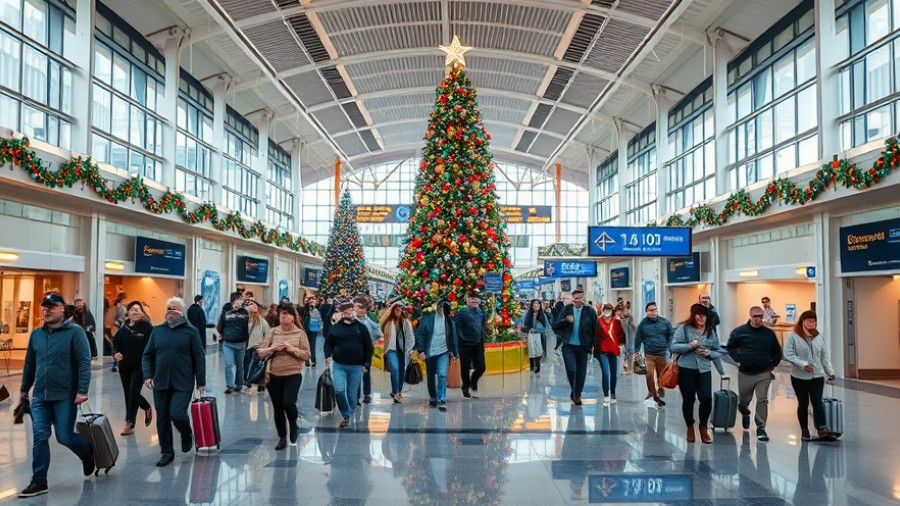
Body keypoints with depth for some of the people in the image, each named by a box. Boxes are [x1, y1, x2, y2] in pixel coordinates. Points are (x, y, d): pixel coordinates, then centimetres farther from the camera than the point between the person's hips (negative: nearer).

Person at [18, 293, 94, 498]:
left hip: (65, 396, -5)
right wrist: (24, 389, 22)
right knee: (40, 437, 1)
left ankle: (88, 454, 30)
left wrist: (82, 390, -18)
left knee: (65, 437, 0)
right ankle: (39, 481, 10)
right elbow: (29, 364, 19)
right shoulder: (36, 334, 9)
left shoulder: (74, 332, -8)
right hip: (40, 396, 5)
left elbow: (84, 362, -12)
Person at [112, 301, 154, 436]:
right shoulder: (123, 328, 7)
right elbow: (115, 343, 11)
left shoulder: (147, 327, -8)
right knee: (128, 394, 11)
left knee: (134, 393, -9)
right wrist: (116, 354, -10)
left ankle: (129, 422, -2)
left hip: (140, 366, -5)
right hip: (124, 366, 6)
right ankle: (147, 408, 34)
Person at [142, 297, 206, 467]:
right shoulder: (157, 330, 7)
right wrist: (147, 375, -1)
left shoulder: (190, 331, -3)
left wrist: (201, 381, -3)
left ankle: (187, 436, 19)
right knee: (162, 418, 8)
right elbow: (147, 355, 12)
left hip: (183, 383, -4)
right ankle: (167, 452, 22)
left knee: (177, 414, -13)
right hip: (161, 382, 4)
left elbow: (199, 357, -2)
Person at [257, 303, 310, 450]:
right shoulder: (272, 332, 3)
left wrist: (294, 350, -19)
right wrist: (273, 348, -16)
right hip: (274, 375, 3)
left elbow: (307, 355, -3)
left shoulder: (300, 333, -2)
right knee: (277, 408, 10)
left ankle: (293, 427, 13)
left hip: (293, 374, -3)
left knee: (288, 403, -19)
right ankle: (282, 437, 29)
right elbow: (261, 353, 1)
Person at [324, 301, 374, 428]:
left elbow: (369, 347, 4)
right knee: (339, 390, -14)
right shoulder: (335, 327, 4)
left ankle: (350, 415, 26)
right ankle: (346, 416, 0)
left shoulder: (361, 327, 1)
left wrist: (366, 364, -1)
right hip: (339, 365, 0)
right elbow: (328, 343, 14)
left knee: (352, 393, 7)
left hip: (356, 366, 0)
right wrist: (328, 356, -3)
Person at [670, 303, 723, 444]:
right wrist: (689, 345, -19)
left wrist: (709, 353, -8)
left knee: (706, 399, -8)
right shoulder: (684, 329, -2)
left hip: (704, 370, 2)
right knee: (688, 400, 7)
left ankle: (703, 426, 17)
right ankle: (690, 427, 29)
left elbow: (719, 351, 13)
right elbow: (673, 347, -8)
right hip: (686, 369, -2)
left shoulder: (711, 331, 8)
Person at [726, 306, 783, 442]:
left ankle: (761, 427, -2)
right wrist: (738, 360, -6)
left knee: (762, 400, -8)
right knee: (744, 400, 14)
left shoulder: (769, 333, 4)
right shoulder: (739, 332, -2)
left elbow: (777, 352, 16)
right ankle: (745, 413, 47)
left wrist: (772, 365, 6)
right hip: (745, 373, 0)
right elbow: (730, 348, 7)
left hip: (764, 374, 0)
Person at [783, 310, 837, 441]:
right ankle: (804, 430, 19)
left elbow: (825, 356, 13)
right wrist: (803, 364, -22)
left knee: (817, 401, -11)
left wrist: (830, 372, 7)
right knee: (803, 403, 8)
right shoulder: (792, 335, -6)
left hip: (817, 375, 2)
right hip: (799, 376, -2)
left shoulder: (818, 335, 9)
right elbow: (788, 355, -13)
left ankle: (822, 429, -18)